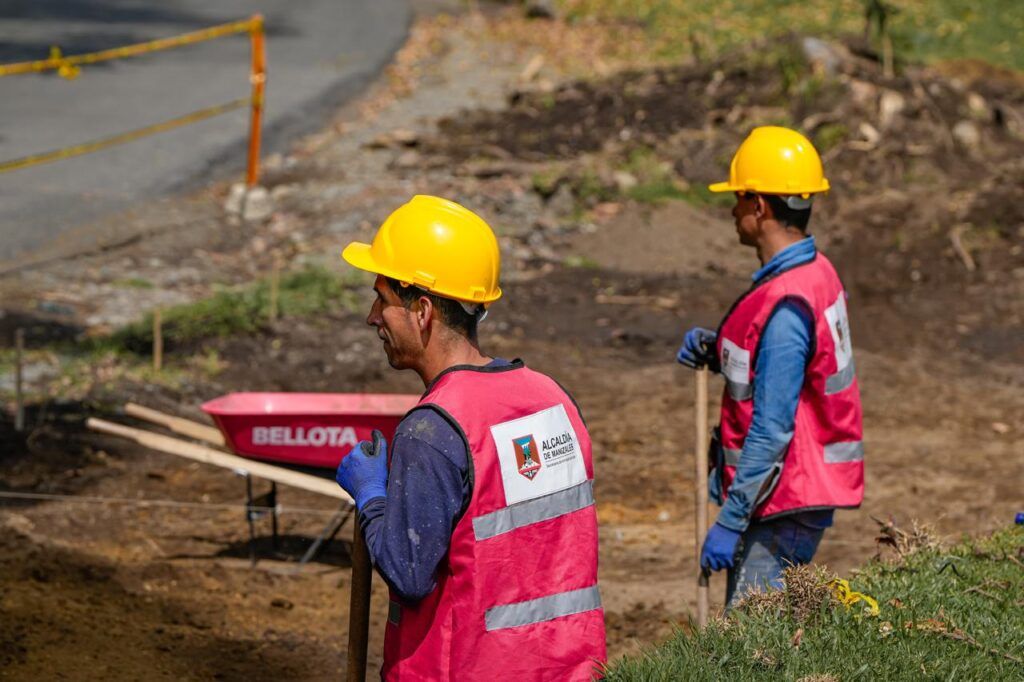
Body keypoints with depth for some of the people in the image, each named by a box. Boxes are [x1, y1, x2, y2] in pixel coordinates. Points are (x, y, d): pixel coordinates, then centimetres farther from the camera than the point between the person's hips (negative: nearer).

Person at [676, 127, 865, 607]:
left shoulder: (786, 306, -23)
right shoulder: (816, 271, 8)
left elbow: (772, 430, -24)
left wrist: (729, 521, -21)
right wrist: (716, 351, 4)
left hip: (785, 507, -10)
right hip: (807, 492, 10)